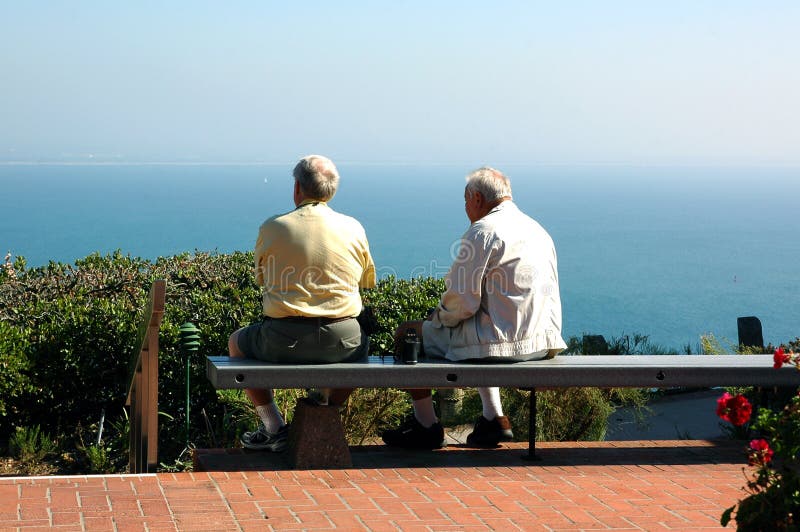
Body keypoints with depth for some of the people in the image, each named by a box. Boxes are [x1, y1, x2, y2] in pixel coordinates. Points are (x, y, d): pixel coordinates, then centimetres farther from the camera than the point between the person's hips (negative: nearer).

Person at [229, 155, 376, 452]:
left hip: (284, 341, -2)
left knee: (236, 343, 29)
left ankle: (274, 428, 20)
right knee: (362, 341, 37)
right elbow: (367, 281, 14)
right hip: (341, 343, 2)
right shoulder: (353, 229, 1)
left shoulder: (272, 228, -3)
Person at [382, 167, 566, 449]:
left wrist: (438, 317, 7)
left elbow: (463, 301, -15)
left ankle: (426, 426, 16)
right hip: (544, 341, 9)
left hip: (504, 340, -9)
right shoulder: (538, 230, 14)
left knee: (408, 333, 9)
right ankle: (494, 418, 29)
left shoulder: (483, 231, -12)